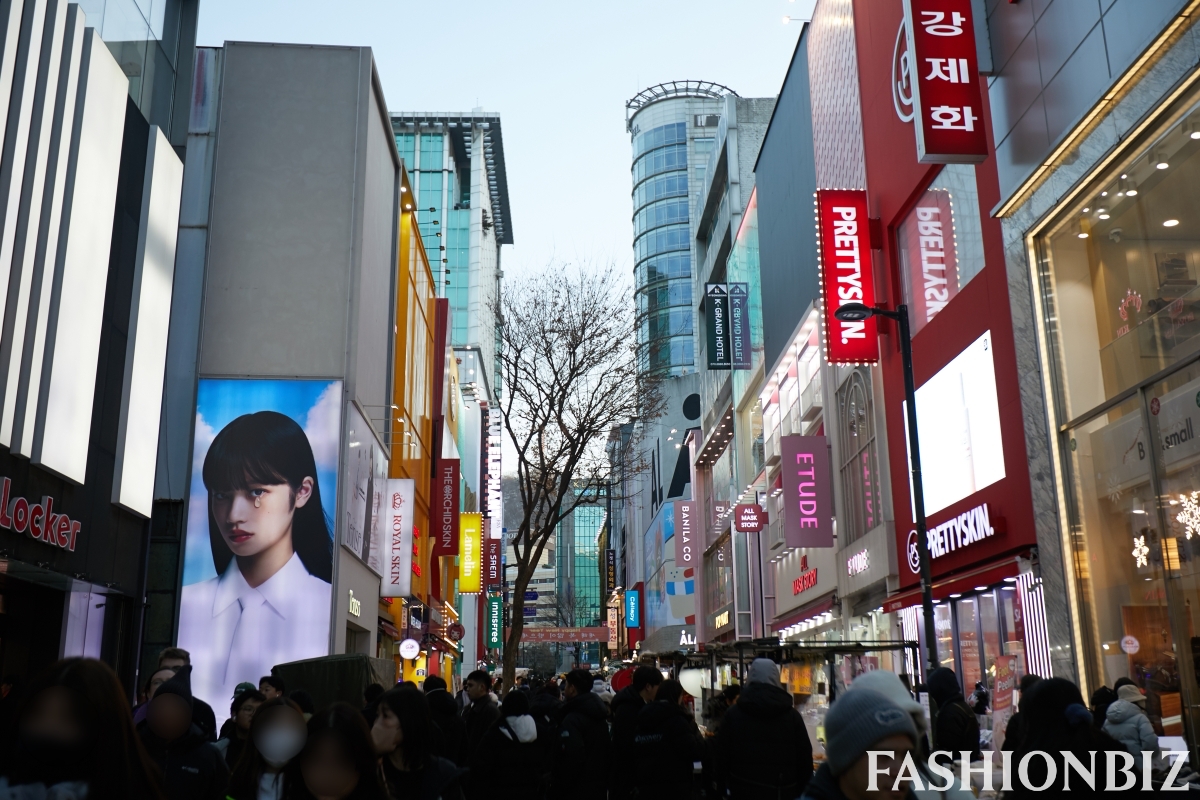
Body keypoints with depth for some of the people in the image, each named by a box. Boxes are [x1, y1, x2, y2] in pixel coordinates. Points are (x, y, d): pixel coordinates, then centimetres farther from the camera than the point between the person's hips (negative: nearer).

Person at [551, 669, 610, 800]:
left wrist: (559, 789, -16)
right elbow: (606, 752, 16)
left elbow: (571, 759, -27)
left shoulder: (572, 719, -19)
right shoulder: (600, 716, 11)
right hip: (599, 788, 9)